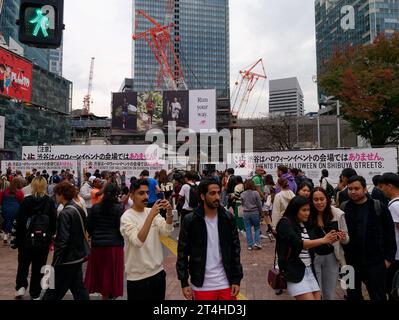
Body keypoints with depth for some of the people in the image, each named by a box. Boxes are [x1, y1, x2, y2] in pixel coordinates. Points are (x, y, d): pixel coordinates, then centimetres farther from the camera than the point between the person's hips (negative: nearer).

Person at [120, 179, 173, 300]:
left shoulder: (153, 212, 2)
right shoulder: (127, 217, -14)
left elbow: (167, 232, -10)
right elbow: (138, 241, -28)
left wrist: (169, 213, -27)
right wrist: (151, 215, -35)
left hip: (159, 272, 5)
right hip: (138, 277, -5)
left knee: (159, 298, 18)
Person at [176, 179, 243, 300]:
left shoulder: (228, 218, -3)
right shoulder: (190, 220, -10)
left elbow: (235, 250, 2)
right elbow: (182, 253, -4)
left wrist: (237, 279, 0)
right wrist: (184, 283, -5)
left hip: (226, 284, 2)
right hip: (201, 286, -1)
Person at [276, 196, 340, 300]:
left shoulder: (306, 224, 10)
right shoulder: (285, 223, -10)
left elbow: (312, 245, 4)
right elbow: (298, 243, -21)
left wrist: (329, 240, -12)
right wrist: (323, 240, -24)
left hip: (309, 269, 7)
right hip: (294, 270, -6)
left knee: (317, 297, 6)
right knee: (309, 298, -10)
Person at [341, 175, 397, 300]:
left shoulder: (379, 207, -5)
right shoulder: (343, 208, -2)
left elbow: (390, 234, -1)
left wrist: (389, 257, -3)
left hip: (375, 263, -1)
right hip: (350, 262, 2)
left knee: (378, 296, 13)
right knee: (353, 295, 16)